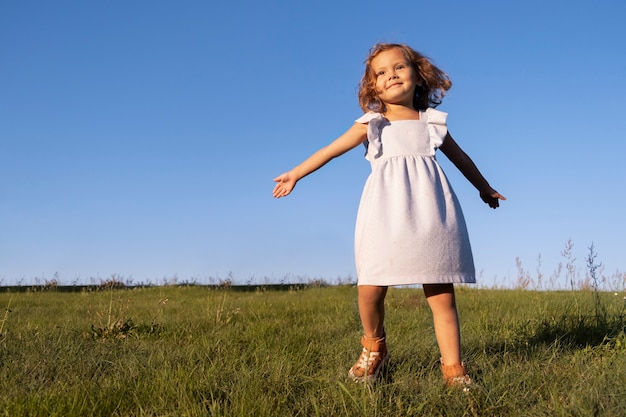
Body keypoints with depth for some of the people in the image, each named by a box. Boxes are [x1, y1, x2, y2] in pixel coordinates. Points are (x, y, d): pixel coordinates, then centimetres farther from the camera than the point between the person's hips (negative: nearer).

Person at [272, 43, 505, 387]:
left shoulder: (433, 123, 15)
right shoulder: (371, 124, 11)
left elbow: (460, 157, 29)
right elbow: (331, 150, 16)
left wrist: (484, 187, 40)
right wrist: (296, 174, 16)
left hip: (429, 215, 1)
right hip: (386, 218, -1)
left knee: (442, 296, -1)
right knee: (370, 289, -5)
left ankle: (452, 367, 8)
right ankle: (374, 348, 22)